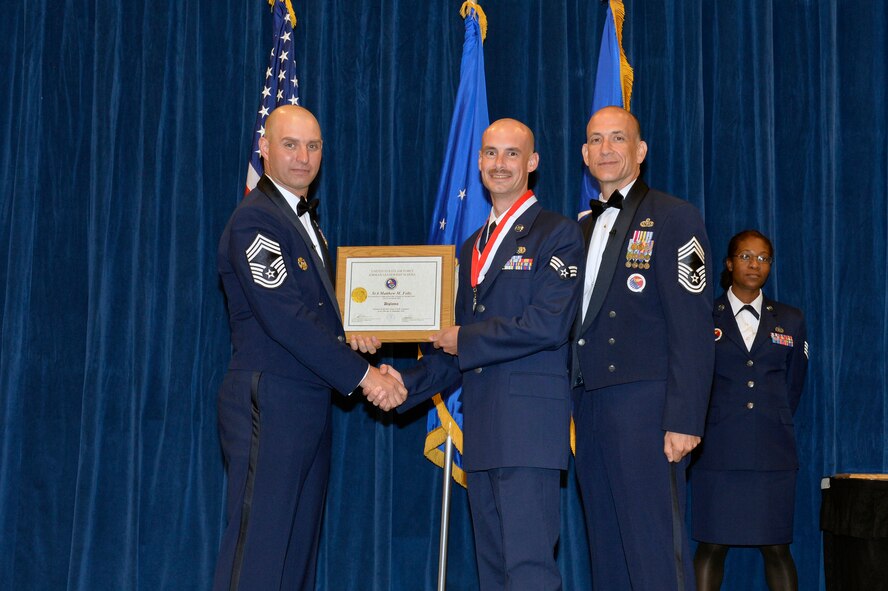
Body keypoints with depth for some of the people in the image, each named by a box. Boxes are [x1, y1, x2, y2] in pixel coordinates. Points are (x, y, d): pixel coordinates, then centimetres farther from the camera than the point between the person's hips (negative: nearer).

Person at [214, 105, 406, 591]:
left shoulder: (305, 222, 20)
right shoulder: (254, 219, -11)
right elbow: (284, 318, -19)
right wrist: (361, 374, -17)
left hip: (309, 404, 10)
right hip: (269, 405, -10)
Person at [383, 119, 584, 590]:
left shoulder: (558, 234, -2)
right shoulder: (472, 247, 22)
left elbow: (549, 324, -15)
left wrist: (466, 340, -7)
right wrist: (406, 385, 9)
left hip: (529, 418, -8)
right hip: (481, 426, 8)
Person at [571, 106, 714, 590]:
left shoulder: (673, 218, -2)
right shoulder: (584, 228, 19)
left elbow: (692, 327, -10)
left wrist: (684, 421, -17)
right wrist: (573, 406, 10)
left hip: (644, 404, -7)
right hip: (590, 405, 7)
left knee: (653, 551, -8)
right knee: (606, 550, 10)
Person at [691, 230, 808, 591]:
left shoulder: (790, 321, 13)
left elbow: (793, 387, 19)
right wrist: (702, 429, 10)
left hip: (772, 452, 2)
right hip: (718, 451, -1)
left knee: (776, 547, 0)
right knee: (711, 545, -2)